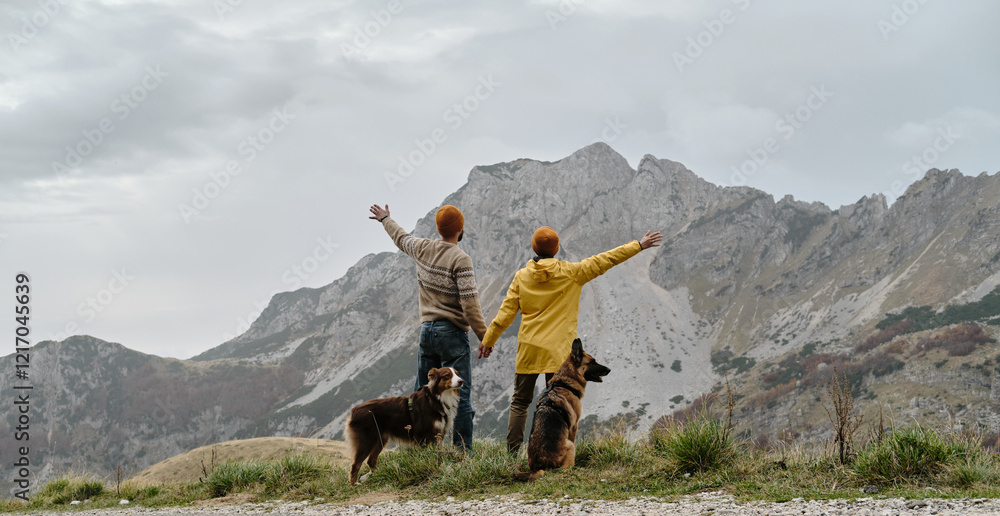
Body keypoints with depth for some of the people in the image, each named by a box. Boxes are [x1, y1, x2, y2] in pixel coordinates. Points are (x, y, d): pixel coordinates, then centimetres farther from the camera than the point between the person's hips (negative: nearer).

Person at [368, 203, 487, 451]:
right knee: (459, 395, -5)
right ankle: (463, 450, -7)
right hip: (452, 332, -6)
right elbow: (470, 303, -18)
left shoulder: (423, 249, 4)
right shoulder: (460, 260, -14)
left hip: (426, 330, 6)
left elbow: (401, 238, 26)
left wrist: (385, 219, 46)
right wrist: (484, 336, -12)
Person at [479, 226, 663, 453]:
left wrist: (488, 340, 10)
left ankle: (513, 450, 7)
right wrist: (639, 245, 8)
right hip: (558, 351, -2)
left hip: (528, 349, 2)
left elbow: (506, 312, 1)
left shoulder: (522, 276, 1)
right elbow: (604, 261, 0)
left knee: (520, 401, 11)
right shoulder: (570, 272, -4)